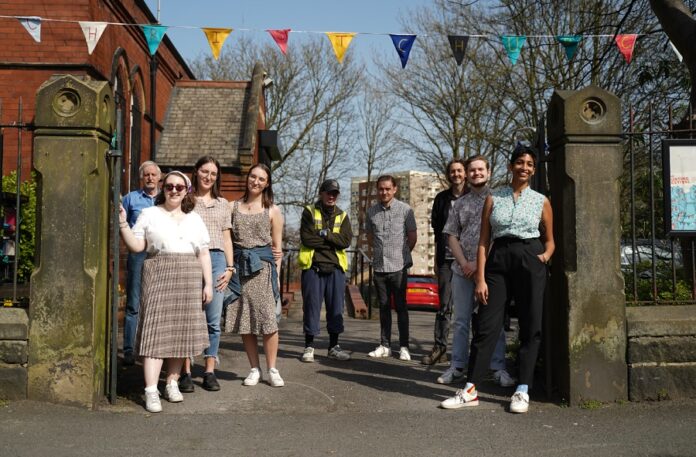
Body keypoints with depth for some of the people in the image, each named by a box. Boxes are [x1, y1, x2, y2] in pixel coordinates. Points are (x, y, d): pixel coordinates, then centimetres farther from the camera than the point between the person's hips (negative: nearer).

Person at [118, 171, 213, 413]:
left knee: (180, 332, 4)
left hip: (189, 280, 3)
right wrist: (123, 224, -10)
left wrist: (208, 283, 6)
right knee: (156, 331, -9)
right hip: (159, 276, -3)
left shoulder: (194, 219, 17)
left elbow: (204, 254, 13)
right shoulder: (150, 214, 10)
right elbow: (136, 246, 2)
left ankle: (172, 383, 15)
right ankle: (151, 391, -11)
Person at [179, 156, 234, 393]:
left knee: (214, 320, 2)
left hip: (216, 260, 3)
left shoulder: (223, 204, 18)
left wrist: (230, 267, 8)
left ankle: (210, 371, 9)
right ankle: (186, 372, 3)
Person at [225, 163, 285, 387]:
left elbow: (277, 245, 7)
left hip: (263, 267, -2)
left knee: (267, 318, -7)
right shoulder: (234, 207, 12)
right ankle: (255, 369, 13)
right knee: (244, 320, 3)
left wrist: (276, 274, 1)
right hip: (240, 266, 2)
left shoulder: (272, 210, 8)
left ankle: (272, 370, 3)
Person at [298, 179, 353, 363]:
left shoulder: (342, 216, 13)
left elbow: (346, 241, -3)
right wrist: (332, 241, -9)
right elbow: (306, 238, -11)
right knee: (311, 306, 0)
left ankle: (334, 346, 17)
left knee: (336, 308, 6)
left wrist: (326, 234, -13)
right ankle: (309, 347, 9)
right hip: (313, 266, -3)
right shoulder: (309, 212, 3)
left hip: (336, 267, 3)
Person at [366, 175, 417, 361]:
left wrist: (402, 254, 8)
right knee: (383, 307, 10)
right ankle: (384, 345, 17)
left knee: (401, 307, 0)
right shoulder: (371, 211, 6)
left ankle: (404, 347, 6)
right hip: (379, 266, 4)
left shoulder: (405, 209, -4)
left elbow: (413, 236, 3)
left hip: (398, 266, -3)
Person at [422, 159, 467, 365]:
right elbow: (437, 230, 14)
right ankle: (439, 348, 6)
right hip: (446, 259, 2)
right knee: (444, 306, 2)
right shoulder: (442, 198, 11)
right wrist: (436, 259, 10)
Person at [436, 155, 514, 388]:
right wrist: (464, 263, -4)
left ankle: (499, 368, 7)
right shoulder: (460, 203, 14)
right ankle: (457, 367, 14)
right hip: (462, 270, 3)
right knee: (461, 321, 8)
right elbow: (451, 235, 10)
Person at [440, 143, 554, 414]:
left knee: (530, 327, 1)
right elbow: (483, 241, 5)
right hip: (498, 260, 0)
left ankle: (522, 391, 10)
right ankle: (470, 390, 2)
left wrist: (546, 255, -6)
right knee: (486, 325, -3)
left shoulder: (541, 201, 10)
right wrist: (480, 278, -3)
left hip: (530, 262, 0)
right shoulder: (493, 199, 9)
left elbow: (550, 239, 17)